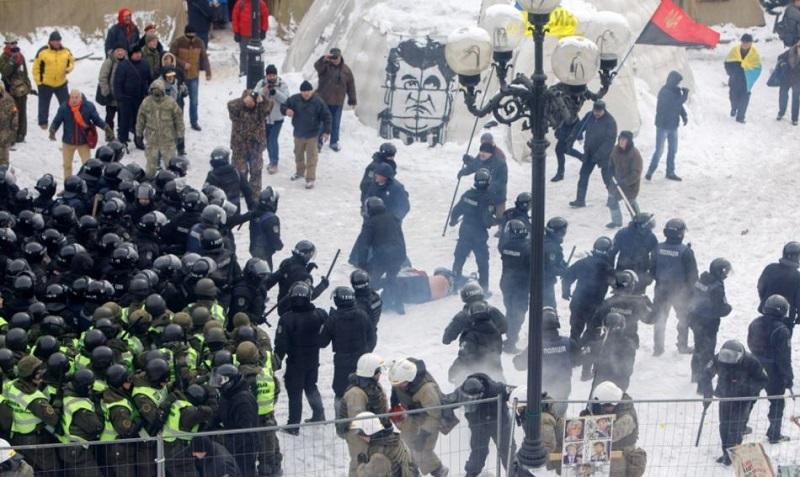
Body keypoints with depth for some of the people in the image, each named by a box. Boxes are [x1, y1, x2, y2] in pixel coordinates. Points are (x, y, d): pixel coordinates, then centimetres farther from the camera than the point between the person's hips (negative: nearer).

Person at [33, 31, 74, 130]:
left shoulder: (66, 51, -2)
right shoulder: (42, 52, -13)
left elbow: (71, 61, 15)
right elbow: (36, 67, -6)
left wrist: (69, 69, -7)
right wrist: (38, 82, -8)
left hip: (61, 84, 2)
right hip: (45, 84, -2)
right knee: (44, 105, 12)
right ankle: (43, 122, 27)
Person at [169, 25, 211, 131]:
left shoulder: (200, 43, -3)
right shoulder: (177, 43, -13)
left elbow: (204, 58, 4)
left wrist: (208, 72, 2)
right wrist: (183, 64, -21)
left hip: (194, 76, 2)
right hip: (180, 76, -2)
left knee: (194, 101, 8)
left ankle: (194, 122, 19)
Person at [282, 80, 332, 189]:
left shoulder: (318, 102, -15)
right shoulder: (294, 99, -10)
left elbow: (326, 116, -8)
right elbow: (283, 107, -1)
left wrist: (326, 131, -11)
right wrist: (286, 110, -26)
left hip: (312, 135, -4)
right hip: (298, 134, 4)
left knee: (311, 157, -2)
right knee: (298, 154, 22)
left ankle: (310, 179, 5)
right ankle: (300, 172, 44)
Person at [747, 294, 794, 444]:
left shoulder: (755, 324, -3)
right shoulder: (781, 330, -24)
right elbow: (784, 357, -20)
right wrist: (789, 377, -11)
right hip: (774, 372, -6)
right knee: (777, 402, 8)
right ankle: (774, 435, 14)